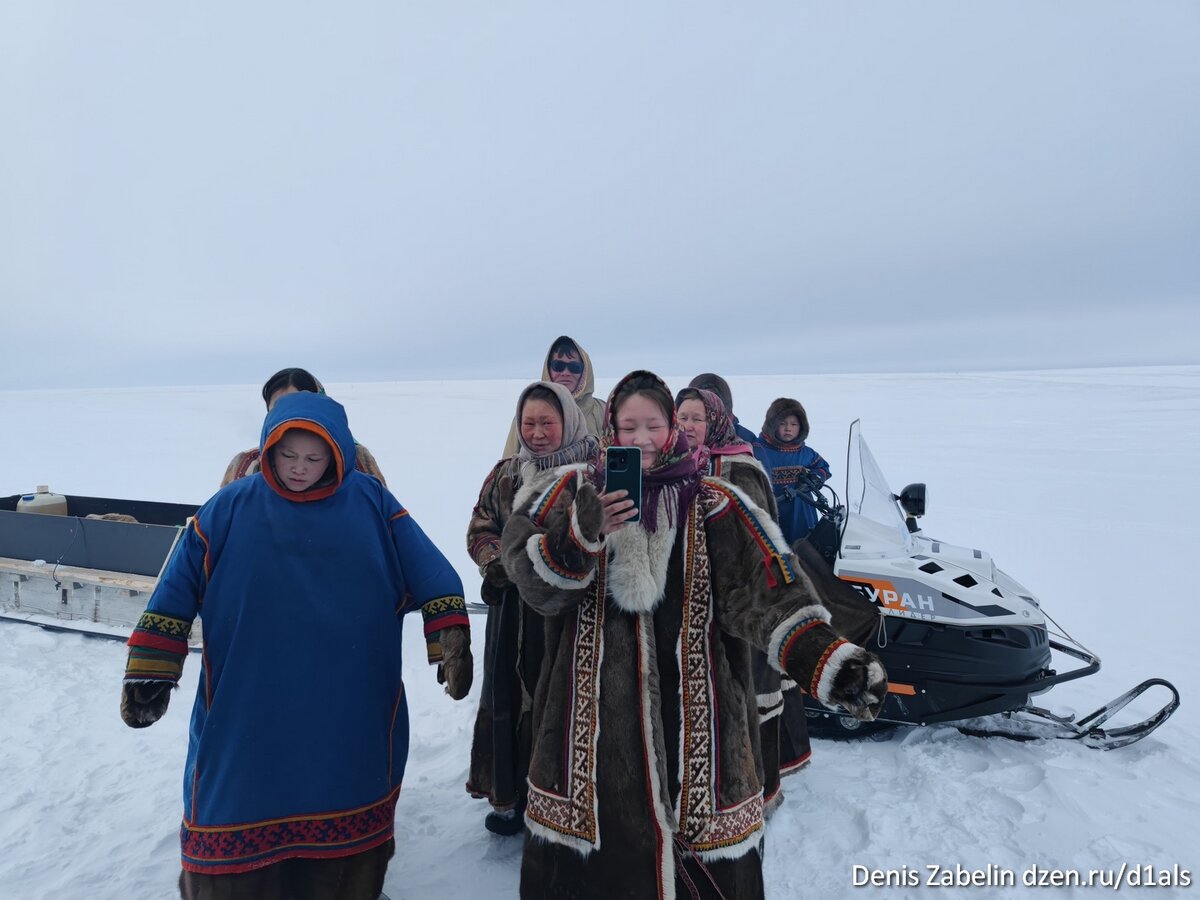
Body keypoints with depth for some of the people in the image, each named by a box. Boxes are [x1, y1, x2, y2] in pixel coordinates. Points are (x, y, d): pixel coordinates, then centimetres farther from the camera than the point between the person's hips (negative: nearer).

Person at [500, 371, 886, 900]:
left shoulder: (715, 505, 1)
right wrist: (581, 533, -27)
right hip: (592, 717, 1)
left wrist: (826, 657, -27)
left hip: (693, 716, 0)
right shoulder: (573, 494, 4)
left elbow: (764, 593, -10)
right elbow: (532, 581, -7)